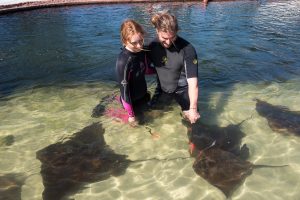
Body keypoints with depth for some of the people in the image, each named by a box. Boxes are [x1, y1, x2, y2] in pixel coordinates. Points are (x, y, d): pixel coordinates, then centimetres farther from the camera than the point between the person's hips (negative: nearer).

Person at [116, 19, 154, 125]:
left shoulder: (141, 51, -12)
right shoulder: (123, 61, -34)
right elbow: (124, 88, -26)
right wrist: (131, 115, -20)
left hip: (143, 95, 6)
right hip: (132, 100, -6)